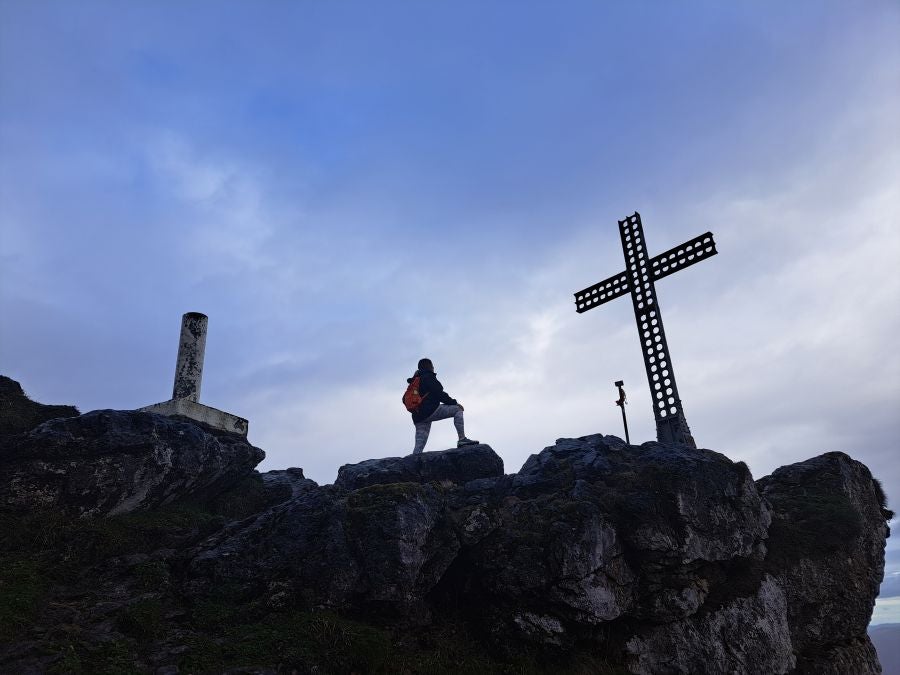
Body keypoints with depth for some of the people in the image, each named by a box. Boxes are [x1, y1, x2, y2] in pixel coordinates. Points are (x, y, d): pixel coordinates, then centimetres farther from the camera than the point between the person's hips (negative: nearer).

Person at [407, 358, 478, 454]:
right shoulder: (428, 377, -1)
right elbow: (439, 394, -9)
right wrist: (454, 402, -2)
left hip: (418, 416, 9)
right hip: (430, 410, -9)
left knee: (419, 446, 6)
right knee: (457, 409, -1)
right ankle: (462, 439, -11)